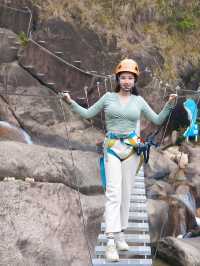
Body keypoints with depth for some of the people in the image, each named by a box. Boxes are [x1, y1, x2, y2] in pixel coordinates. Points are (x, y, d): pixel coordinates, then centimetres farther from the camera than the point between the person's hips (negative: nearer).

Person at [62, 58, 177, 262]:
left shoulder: (139, 101, 8)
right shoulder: (108, 97, 5)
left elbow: (157, 120, 11)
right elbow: (88, 114, 12)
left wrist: (169, 104, -2)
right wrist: (71, 103, 1)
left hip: (131, 148, 2)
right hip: (112, 147, -2)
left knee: (126, 193, 7)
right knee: (113, 193, -14)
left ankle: (120, 235, 17)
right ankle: (111, 241, -19)